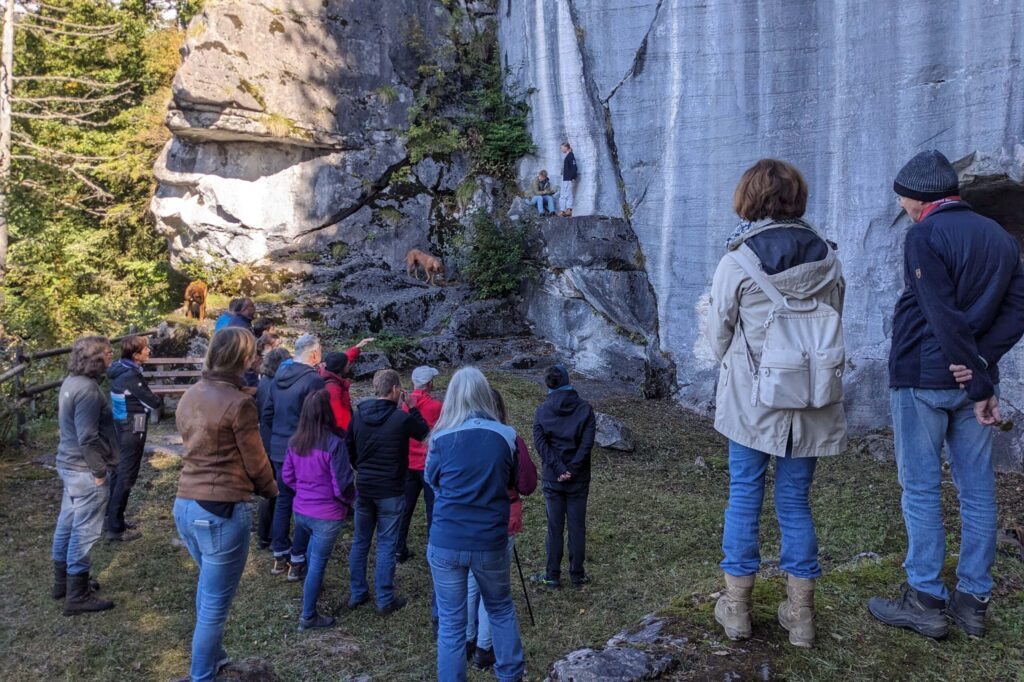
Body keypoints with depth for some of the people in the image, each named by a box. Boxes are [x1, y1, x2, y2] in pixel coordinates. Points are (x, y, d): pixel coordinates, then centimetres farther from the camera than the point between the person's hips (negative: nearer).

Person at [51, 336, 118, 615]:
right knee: (84, 531, -1)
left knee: (67, 523, 19)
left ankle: (63, 581, 33)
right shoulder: (87, 389, -23)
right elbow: (88, 438, -25)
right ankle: (77, 595, 7)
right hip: (85, 469, -10)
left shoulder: (71, 381, 8)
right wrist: (100, 471, -17)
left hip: (69, 464, 10)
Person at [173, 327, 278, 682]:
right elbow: (255, 462, -9)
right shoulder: (239, 402, -16)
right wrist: (271, 490, 10)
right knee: (215, 604, 7)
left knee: (208, 586, 28)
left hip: (185, 505, 9)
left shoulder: (190, 396, 7)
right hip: (221, 511, -9)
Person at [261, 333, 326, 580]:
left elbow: (266, 415, 12)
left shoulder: (279, 376, 7)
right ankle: (297, 561, 10)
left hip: (278, 450, 7)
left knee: (283, 501, 16)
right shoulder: (313, 380, -17)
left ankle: (280, 556, 25)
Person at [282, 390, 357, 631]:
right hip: (327, 515, -6)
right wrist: (350, 500, 1)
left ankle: (312, 585, 48)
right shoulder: (334, 443, -22)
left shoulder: (295, 442, -3)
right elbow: (342, 485, -18)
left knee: (315, 541, 34)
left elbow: (287, 476, 8)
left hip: (300, 510, 6)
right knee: (318, 562, 6)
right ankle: (308, 617, 17)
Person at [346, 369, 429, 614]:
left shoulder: (359, 414, -2)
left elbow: (348, 446, 8)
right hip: (391, 492, -5)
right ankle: (385, 601, 13)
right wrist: (412, 407, 1)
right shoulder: (402, 418, -17)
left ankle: (357, 594, 27)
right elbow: (425, 433, 0)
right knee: (386, 546, 5)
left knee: (360, 542, 16)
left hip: (363, 488, 5)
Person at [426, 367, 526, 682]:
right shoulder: (506, 435, -6)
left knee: (451, 621, 11)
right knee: (501, 609, 23)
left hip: (446, 542, -1)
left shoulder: (441, 437, -9)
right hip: (490, 542, 2)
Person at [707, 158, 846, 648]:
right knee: (795, 500, 13)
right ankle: (800, 613, 22)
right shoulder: (827, 259, -1)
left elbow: (718, 337, -2)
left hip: (751, 401, -3)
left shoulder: (737, 262, -11)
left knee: (744, 497, 10)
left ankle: (736, 607, 21)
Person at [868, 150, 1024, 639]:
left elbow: (945, 317, -17)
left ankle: (925, 600, 9)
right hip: (972, 381, 7)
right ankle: (973, 600, 19)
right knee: (978, 491, 11)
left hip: (923, 378, -7)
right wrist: (982, 363, -8)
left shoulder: (925, 236, -11)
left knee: (921, 489, 2)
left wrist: (978, 386, -13)